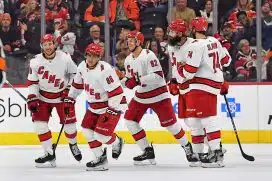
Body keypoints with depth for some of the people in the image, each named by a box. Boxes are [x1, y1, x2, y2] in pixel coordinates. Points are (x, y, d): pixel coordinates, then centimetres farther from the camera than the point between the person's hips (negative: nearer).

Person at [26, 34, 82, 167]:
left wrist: (69, 89, -7)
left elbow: (74, 74, 0)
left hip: (62, 96, -1)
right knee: (39, 123, -11)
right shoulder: (36, 61, -12)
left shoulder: (65, 58, -15)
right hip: (43, 97, 1)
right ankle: (49, 154, -1)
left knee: (68, 122, 1)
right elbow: (32, 82, -4)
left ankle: (73, 144, 35)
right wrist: (32, 99, -12)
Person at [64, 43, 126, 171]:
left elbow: (116, 92, -28)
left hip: (112, 105, -8)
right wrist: (69, 100, 14)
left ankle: (117, 143, 19)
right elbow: (77, 84, 14)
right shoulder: (82, 67, -4)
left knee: (101, 134, -14)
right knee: (87, 129, 3)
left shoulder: (105, 70, -28)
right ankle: (100, 158, 14)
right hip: (94, 106, 8)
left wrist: (111, 112, -28)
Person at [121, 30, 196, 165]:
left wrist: (138, 80, -33)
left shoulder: (148, 55, -21)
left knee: (170, 123, -3)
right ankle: (148, 151, 3)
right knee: (129, 120, -3)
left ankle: (186, 146, 21)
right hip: (141, 96, 8)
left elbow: (157, 76, -28)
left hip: (158, 95, -8)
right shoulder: (128, 60, 5)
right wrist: (126, 81, -8)